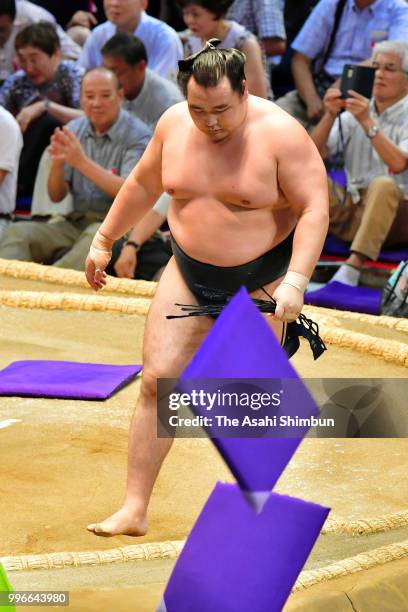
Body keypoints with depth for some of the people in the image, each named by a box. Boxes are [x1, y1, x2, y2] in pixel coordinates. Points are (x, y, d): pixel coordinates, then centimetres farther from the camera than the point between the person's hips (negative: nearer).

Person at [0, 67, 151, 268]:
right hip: (76, 223, 5)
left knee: (96, 235, -40)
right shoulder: (73, 130, 11)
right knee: (17, 232, -20)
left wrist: (82, 162, -24)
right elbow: (56, 196, 10)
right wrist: (57, 163, -13)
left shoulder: (137, 136, -4)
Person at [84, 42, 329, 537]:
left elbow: (315, 208, -18)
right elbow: (142, 186, 13)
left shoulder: (280, 133, -17)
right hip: (189, 274, 4)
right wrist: (104, 241, 19)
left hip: (261, 283, -4)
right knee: (158, 380, -5)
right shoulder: (173, 125, -3)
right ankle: (134, 510, 0)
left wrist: (296, 281, -28)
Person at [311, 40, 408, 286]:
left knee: (383, 184, -36)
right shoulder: (354, 113, 12)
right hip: (352, 212, 4)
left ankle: (352, 267, -44)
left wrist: (367, 122, -24)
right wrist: (330, 115, -14)